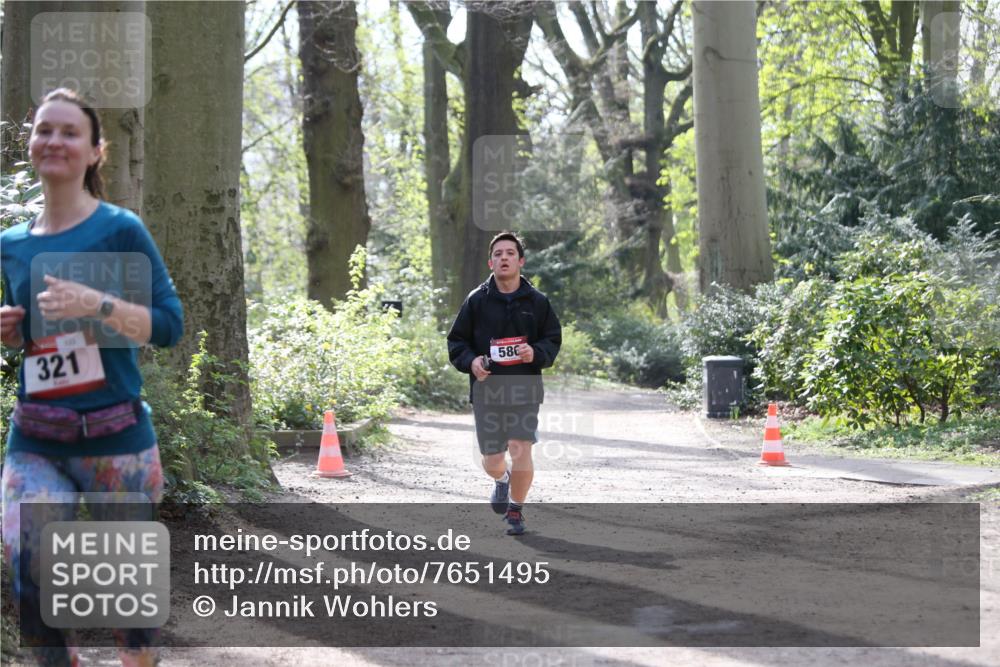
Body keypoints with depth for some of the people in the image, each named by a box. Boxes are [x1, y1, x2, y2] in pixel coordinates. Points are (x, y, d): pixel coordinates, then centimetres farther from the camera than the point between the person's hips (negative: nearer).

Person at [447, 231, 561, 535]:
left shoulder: (537, 301, 2)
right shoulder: (477, 300, 2)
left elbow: (553, 339, 9)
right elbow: (456, 341, 8)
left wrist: (536, 353, -12)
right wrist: (470, 361, -12)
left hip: (525, 390, -1)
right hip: (486, 391, 1)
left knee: (521, 451, -13)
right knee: (492, 461, 7)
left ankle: (516, 509, 10)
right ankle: (502, 480, 45)